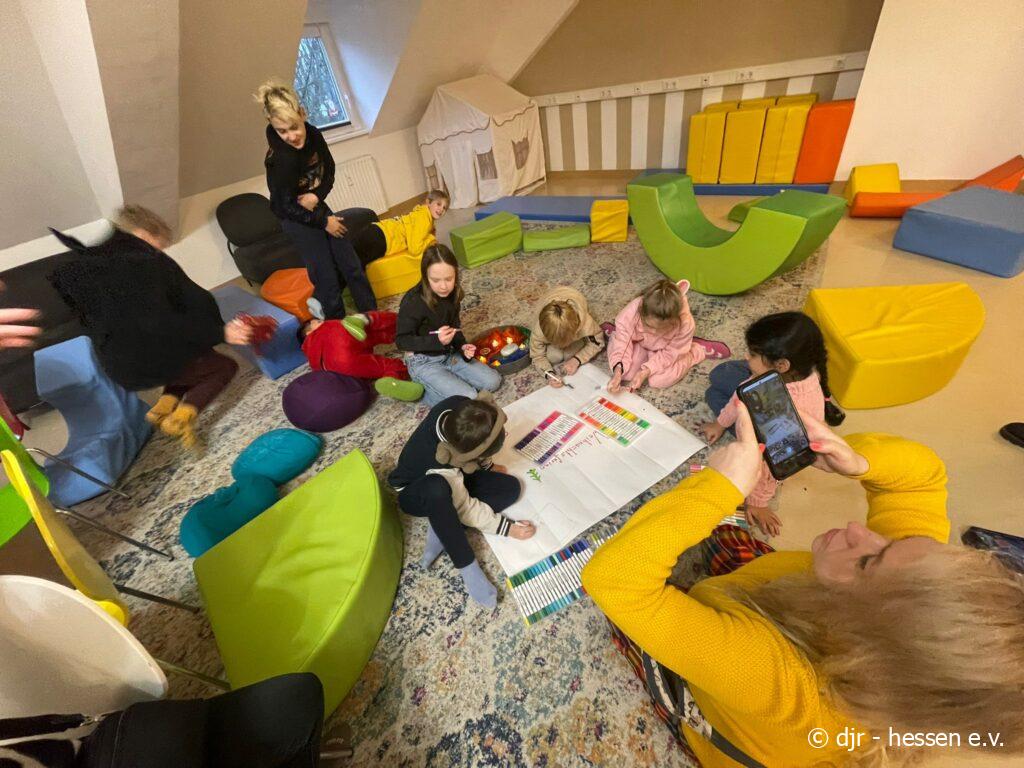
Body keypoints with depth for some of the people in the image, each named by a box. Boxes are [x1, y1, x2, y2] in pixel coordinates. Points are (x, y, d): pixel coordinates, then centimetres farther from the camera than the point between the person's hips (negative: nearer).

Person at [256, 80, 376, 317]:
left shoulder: (313, 135, -9)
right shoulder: (280, 158, -27)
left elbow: (329, 170, 5)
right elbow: (286, 206, -19)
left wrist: (317, 195, -14)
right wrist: (324, 221, -14)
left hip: (316, 207, 6)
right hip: (296, 218, -6)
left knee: (350, 264, 3)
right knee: (327, 276, -7)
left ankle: (372, 316, 19)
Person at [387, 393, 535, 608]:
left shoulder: (460, 408, -28)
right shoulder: (440, 463, -41)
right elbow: (466, 508, -26)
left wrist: (488, 466, 4)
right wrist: (506, 527, -22)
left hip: (453, 475, 7)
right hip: (416, 494, -7)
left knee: (510, 487, -12)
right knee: (438, 490, -44)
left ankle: (443, 528, -9)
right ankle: (466, 565, -25)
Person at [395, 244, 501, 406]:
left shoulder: (452, 294, -3)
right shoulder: (413, 302, -23)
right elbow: (401, 340, -17)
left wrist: (463, 346, -10)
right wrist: (436, 340, -32)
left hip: (449, 354, 7)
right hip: (424, 362, -7)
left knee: (493, 381, 0)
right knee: (468, 399, -19)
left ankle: (433, 384, 8)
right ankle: (423, 389, 2)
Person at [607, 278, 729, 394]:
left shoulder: (685, 323, -37)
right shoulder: (633, 310, -38)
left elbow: (669, 354, -22)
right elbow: (622, 340, -26)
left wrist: (646, 371, -33)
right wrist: (617, 370, -39)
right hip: (638, 344, 0)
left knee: (659, 380, -17)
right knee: (626, 373, -18)